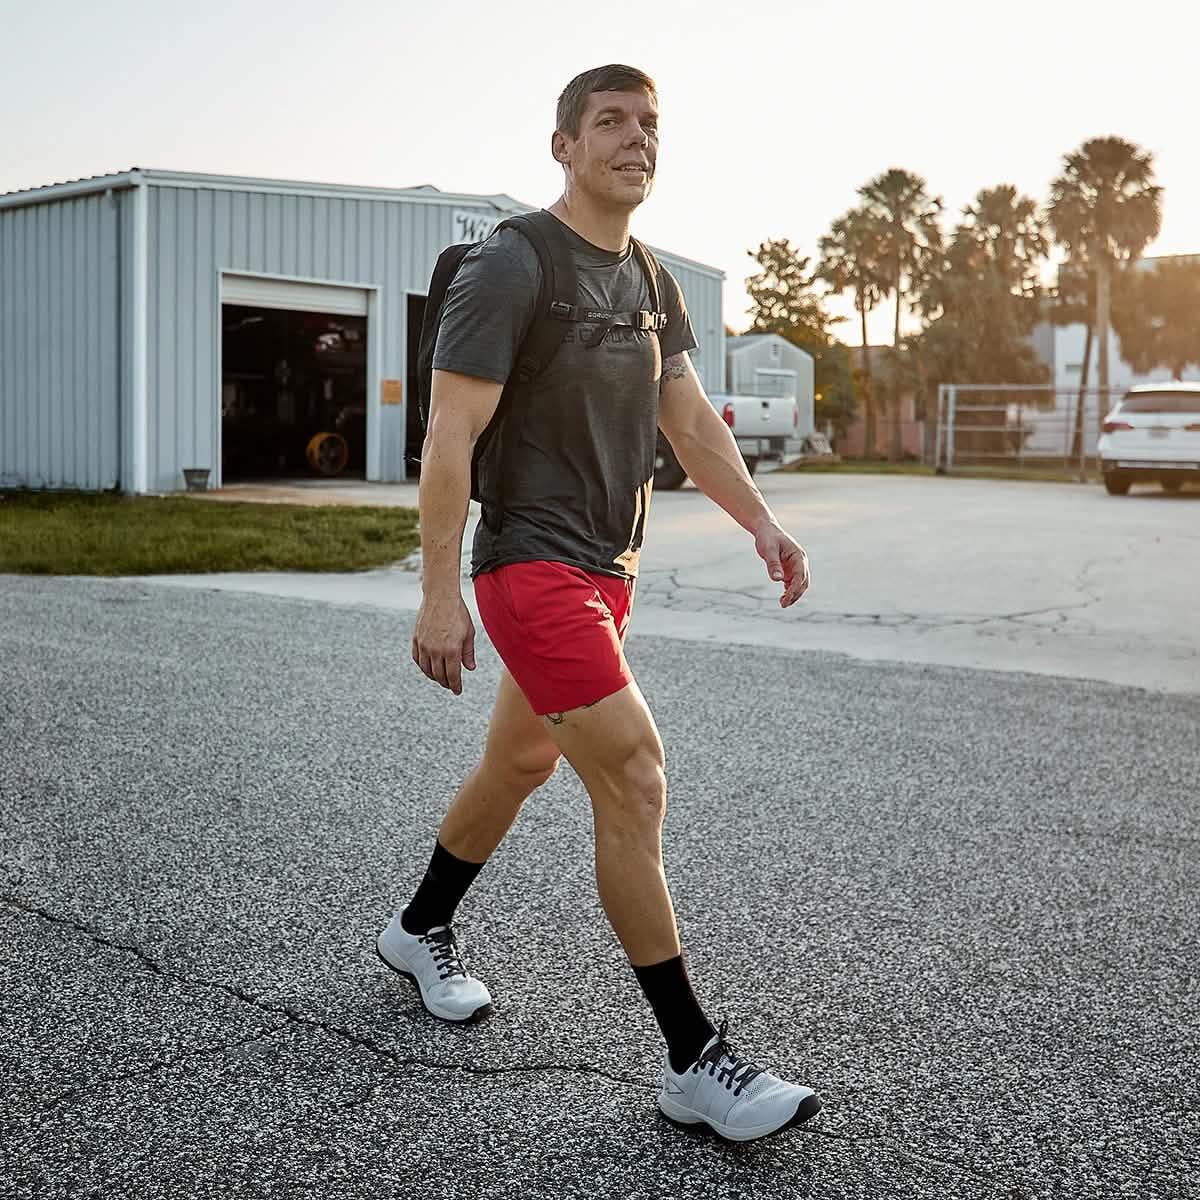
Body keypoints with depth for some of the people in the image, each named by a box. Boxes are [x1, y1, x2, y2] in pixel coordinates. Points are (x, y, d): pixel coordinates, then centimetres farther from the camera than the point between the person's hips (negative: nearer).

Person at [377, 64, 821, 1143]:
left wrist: (759, 520, -1)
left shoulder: (651, 284, 13)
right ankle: (694, 1062, -6)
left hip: (605, 569, 9)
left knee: (521, 763, 19)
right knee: (636, 781, -14)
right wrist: (442, 595, -20)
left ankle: (420, 931, 43)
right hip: (533, 567, -9)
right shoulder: (510, 266, -12)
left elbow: (691, 420, 14)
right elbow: (450, 436, -16)